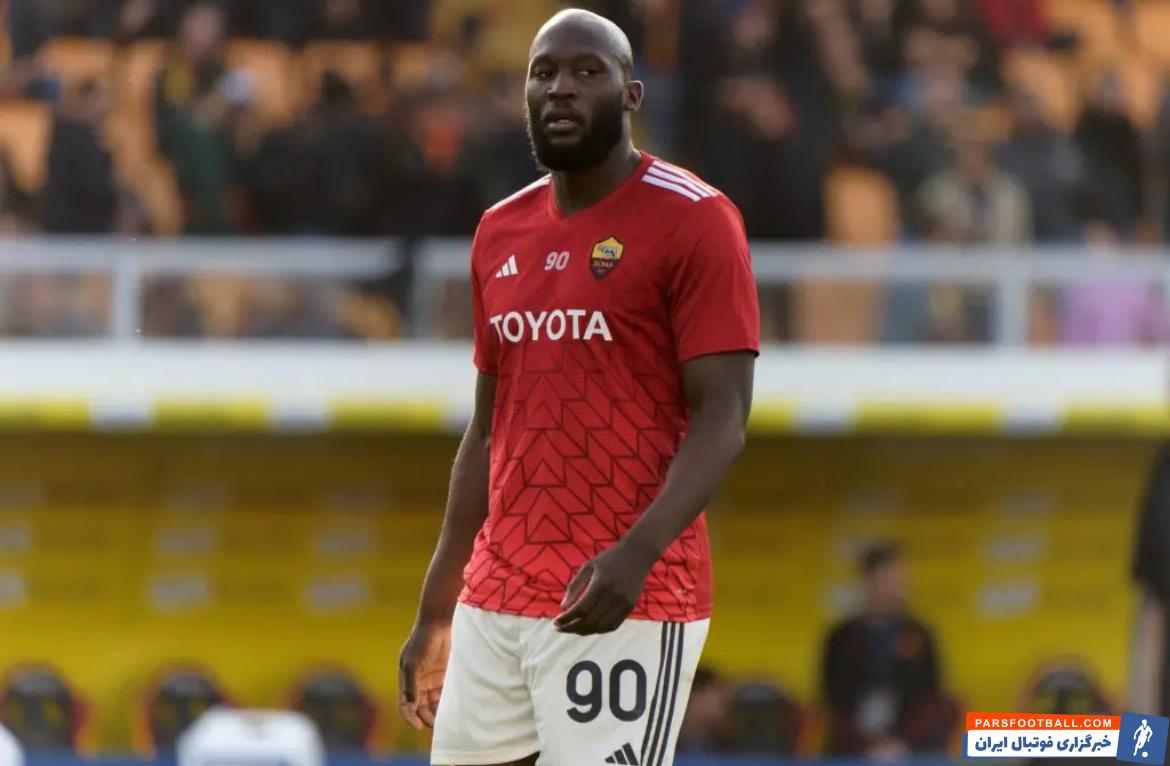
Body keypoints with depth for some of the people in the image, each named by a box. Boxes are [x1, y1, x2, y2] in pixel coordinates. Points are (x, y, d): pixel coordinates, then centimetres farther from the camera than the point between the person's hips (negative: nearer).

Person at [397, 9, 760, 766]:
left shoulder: (693, 220, -6)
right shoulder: (500, 233, 15)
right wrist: (435, 611, 18)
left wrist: (638, 552, -27)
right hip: (494, 600, 7)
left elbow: (721, 419, -12)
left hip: (623, 603, -7)